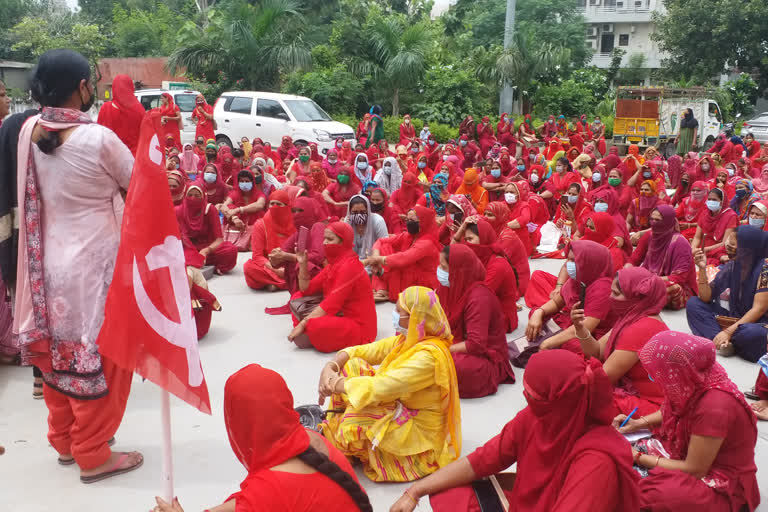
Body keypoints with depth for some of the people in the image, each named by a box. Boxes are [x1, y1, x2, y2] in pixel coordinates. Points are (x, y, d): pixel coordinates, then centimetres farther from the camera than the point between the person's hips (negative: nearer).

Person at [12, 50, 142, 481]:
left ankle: (65, 439, 35)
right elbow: (139, 189, -6)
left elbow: (35, 192, 12)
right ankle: (93, 454, 18)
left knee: (58, 352, 19)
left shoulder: (28, 131, 0)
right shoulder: (99, 138, -18)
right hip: (93, 263, -6)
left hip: (48, 261, 7)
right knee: (99, 355, 6)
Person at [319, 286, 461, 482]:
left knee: (354, 418, -29)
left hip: (419, 432, -9)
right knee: (353, 366, -3)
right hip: (399, 410, 9)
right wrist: (330, 367, -19)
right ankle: (332, 428, 2)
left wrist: (335, 384, -24)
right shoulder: (406, 340, -1)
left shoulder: (429, 356, -29)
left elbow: (383, 386, -35)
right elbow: (362, 350, 0)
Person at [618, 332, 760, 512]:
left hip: (723, 487, -8)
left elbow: (694, 470, -22)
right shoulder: (696, 379, -10)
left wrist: (638, 458, -14)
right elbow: (673, 412, 15)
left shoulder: (714, 407, -33)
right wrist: (638, 423, 1)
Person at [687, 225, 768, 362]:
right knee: (693, 304, -6)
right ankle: (723, 341, -23)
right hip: (734, 319, 7)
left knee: (752, 334, -41)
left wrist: (728, 332, -27)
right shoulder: (732, 266, 0)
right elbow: (706, 297, -1)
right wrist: (702, 269, -16)